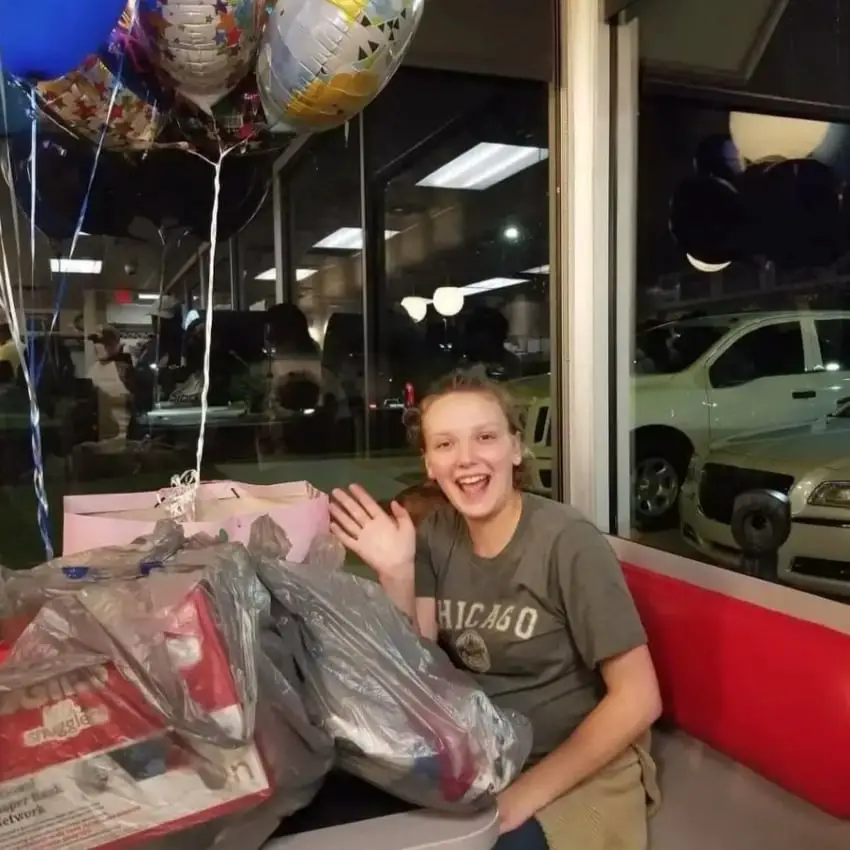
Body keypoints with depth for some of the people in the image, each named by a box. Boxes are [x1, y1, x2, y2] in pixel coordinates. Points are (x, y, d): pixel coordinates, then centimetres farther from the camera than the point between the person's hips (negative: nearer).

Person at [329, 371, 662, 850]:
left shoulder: (567, 542, -19)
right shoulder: (435, 535, -3)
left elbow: (638, 699, -17)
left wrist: (524, 794, -18)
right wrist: (395, 575, -17)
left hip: (576, 767, -4)